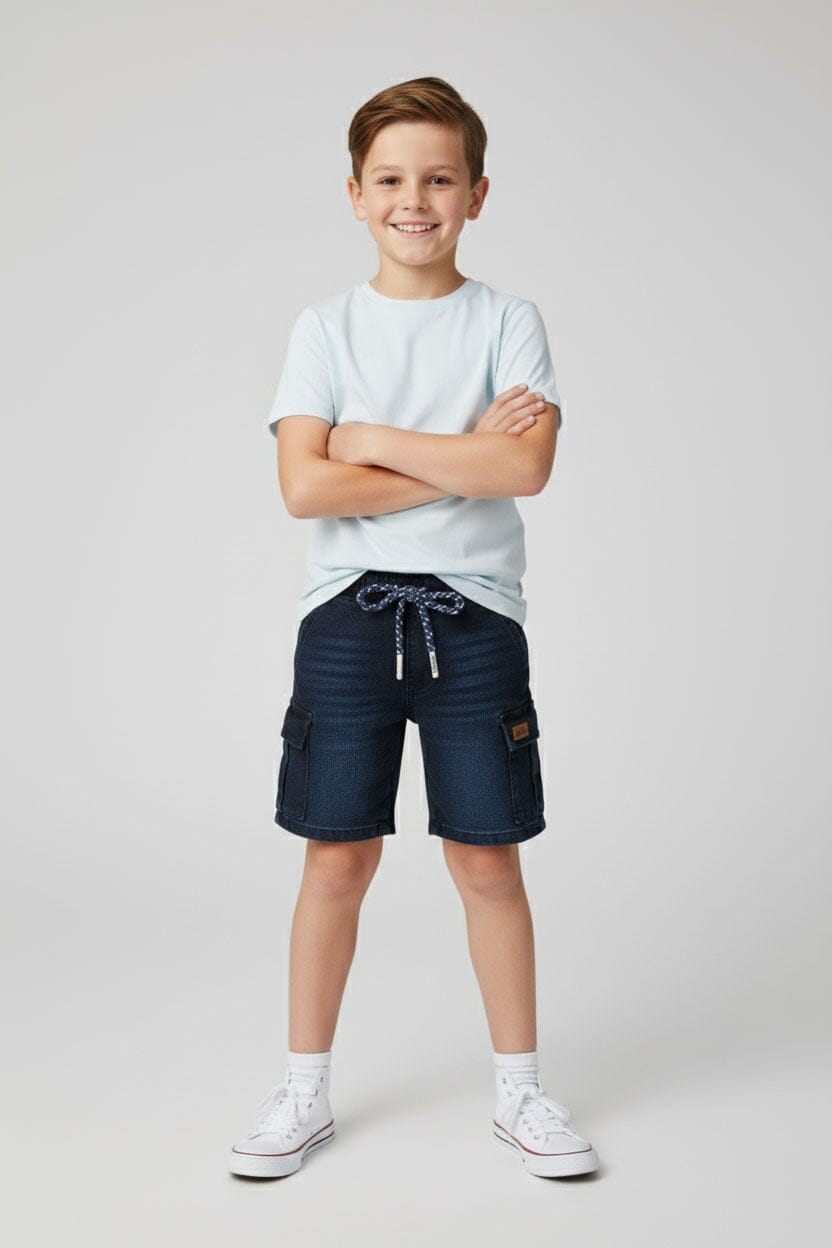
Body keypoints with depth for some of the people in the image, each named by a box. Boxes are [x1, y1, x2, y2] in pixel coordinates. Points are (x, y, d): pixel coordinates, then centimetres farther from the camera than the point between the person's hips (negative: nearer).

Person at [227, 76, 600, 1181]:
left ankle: (520, 1091, 23)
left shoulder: (508, 323, 3)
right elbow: (305, 488, -9)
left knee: (488, 859, 6)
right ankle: (305, 1094, 21)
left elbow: (527, 467, -13)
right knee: (338, 859, 5)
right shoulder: (326, 328, 4)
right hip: (347, 612, 1)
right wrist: (461, 460, -11)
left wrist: (374, 442, -11)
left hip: (473, 614, 0)